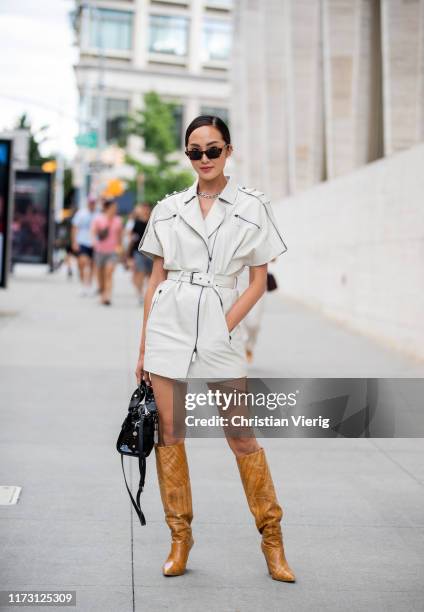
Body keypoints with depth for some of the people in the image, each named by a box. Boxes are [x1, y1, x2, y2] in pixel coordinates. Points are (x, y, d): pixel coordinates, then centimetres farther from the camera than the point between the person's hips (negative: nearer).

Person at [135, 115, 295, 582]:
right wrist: (144, 346, 8)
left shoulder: (252, 207, 2)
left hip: (220, 327, -2)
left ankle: (272, 540, 14)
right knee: (168, 434, 4)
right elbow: (156, 278, 11)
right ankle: (180, 537, 18)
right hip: (168, 325, 3)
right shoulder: (168, 209, 8)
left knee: (242, 439, -1)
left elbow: (259, 282, 2)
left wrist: (224, 327, -10)